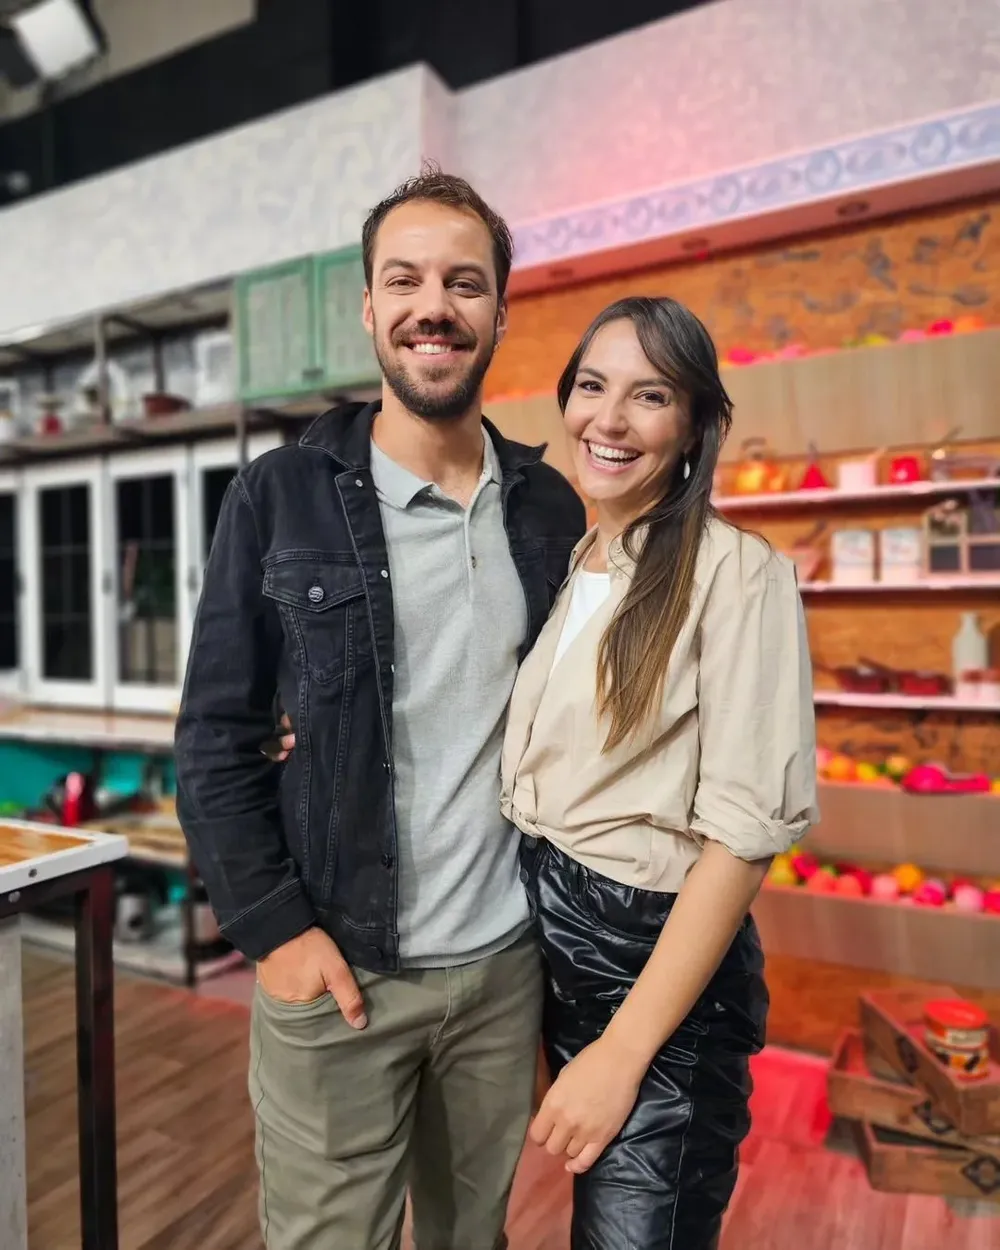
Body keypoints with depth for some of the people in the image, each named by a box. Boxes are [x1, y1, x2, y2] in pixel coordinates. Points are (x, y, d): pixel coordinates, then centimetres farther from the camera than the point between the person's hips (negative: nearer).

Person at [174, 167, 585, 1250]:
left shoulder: (552, 509, 2)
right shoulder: (278, 497, -6)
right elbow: (215, 737, -5)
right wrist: (273, 926, -10)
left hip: (506, 965, 3)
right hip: (334, 969, -2)